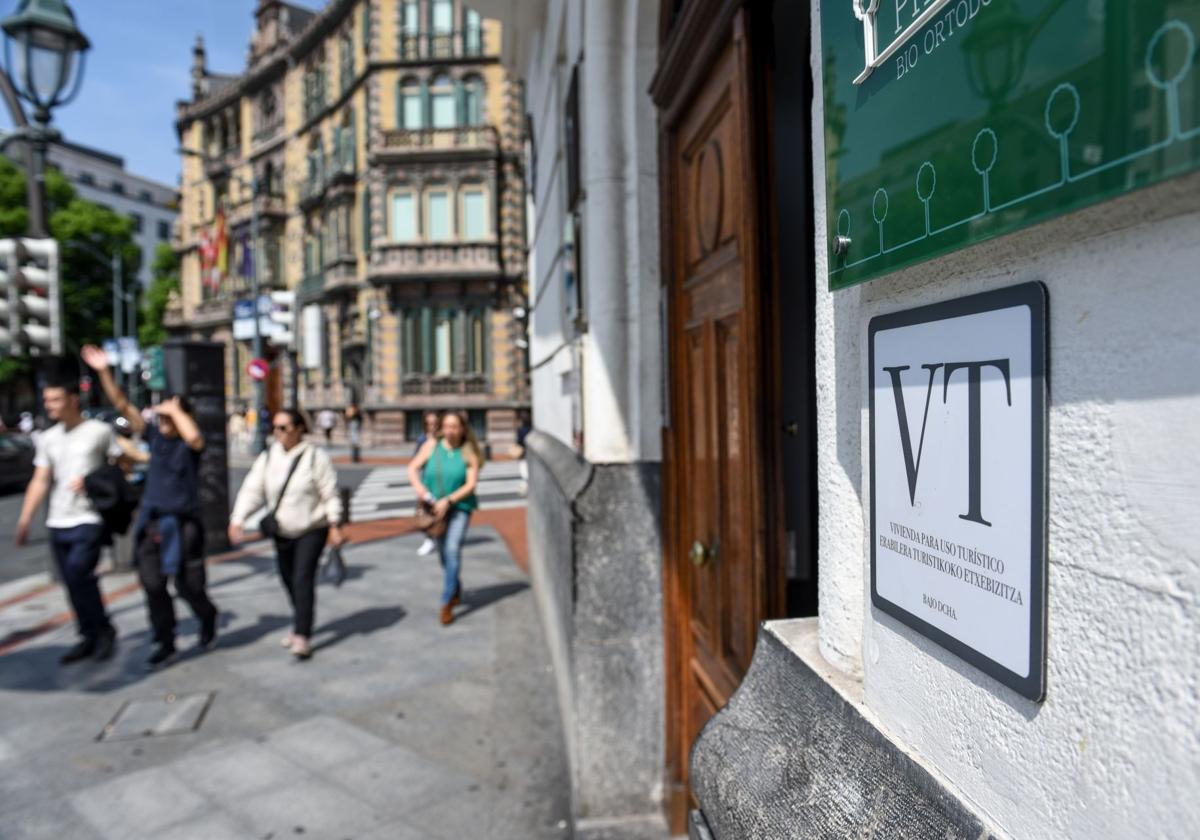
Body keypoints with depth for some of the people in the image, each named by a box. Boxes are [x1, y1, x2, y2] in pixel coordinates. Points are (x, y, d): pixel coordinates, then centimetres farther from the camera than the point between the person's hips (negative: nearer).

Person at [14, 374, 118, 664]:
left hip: (88, 520, -5)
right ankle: (89, 638, 20)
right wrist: (24, 520, 4)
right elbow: (40, 481, 10)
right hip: (58, 523, 5)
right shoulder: (47, 438, 11)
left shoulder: (100, 431, -2)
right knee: (74, 583, 8)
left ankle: (104, 630, 4)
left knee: (78, 575, -15)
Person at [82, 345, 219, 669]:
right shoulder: (155, 435, 6)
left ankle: (208, 620, 33)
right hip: (150, 521, 5)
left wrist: (175, 409, -19)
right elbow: (123, 405, 3)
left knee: (188, 585, 2)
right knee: (153, 585, 4)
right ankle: (165, 644, 17)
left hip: (183, 523, -5)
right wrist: (104, 372, -5)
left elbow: (193, 437, -34)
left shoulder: (190, 443, -8)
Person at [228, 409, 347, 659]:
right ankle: (300, 625, 37)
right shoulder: (267, 458, -1)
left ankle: (302, 636, -13)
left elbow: (330, 494, -9)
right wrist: (238, 519, -18)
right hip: (282, 531, 5)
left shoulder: (316, 457, -12)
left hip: (312, 529, -5)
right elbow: (251, 491, -6)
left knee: (303, 578, -15)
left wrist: (334, 526, -9)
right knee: (288, 580, 15)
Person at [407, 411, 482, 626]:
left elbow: (471, 484, -11)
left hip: (460, 506, -2)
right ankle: (456, 590, 39)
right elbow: (413, 468, -1)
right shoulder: (432, 445, -3)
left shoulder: (468, 453, -7)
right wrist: (418, 485, -21)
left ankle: (447, 603, -10)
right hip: (435, 507, 2)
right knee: (444, 552, 12)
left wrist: (448, 501, -21)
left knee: (453, 549, -17)